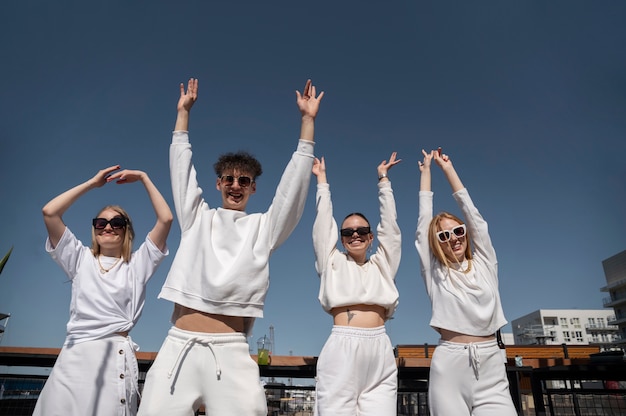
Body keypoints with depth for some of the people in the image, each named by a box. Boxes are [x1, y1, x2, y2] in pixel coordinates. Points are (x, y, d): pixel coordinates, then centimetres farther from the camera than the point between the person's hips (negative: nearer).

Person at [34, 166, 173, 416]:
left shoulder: (137, 264, 11)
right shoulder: (81, 259, 16)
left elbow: (166, 219, -1)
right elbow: (49, 212, 6)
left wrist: (144, 178, 5)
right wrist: (92, 183, 9)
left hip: (117, 358, -1)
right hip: (75, 356, 2)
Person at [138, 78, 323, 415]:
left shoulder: (262, 227, 10)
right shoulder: (197, 219, 15)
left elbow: (294, 183, 6)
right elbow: (181, 166, 18)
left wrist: (307, 120, 6)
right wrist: (183, 112, 22)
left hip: (230, 350, -1)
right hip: (178, 345, 2)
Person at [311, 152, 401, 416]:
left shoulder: (382, 265, 19)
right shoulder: (333, 263, 15)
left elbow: (389, 224, 19)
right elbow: (323, 222, 16)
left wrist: (383, 178, 24)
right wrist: (321, 179, 24)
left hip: (379, 352, 2)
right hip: (341, 350, -1)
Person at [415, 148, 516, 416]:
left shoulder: (484, 264, 10)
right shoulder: (435, 272, 6)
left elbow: (471, 212, 11)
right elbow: (424, 221, 8)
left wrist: (447, 167, 18)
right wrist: (426, 169, 18)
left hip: (491, 364, 2)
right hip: (449, 363, -1)